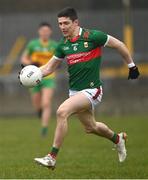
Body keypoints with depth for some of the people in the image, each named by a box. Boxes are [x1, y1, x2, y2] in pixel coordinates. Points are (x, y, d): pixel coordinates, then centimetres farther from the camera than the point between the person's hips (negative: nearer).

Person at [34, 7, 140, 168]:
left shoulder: (92, 36, -14)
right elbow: (50, 67, 12)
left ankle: (52, 157, -23)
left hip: (91, 90, -7)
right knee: (90, 127, 21)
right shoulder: (63, 45, 4)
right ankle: (117, 138, 52)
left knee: (62, 112, -26)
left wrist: (131, 65, 5)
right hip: (75, 91, 7)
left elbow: (119, 45, -3)